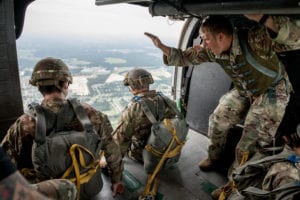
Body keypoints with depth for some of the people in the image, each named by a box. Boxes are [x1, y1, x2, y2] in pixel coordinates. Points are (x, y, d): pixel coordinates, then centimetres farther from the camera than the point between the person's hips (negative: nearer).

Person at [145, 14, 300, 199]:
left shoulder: (255, 40, -34)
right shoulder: (211, 50, -15)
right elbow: (186, 57, -3)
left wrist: (262, 17, -56)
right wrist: (162, 47, -13)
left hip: (271, 91, -5)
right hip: (244, 91, 6)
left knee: (251, 141, -9)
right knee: (218, 120, 3)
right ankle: (214, 158, 29)